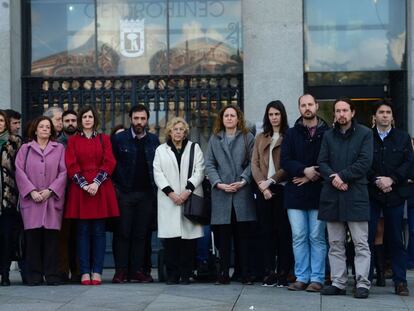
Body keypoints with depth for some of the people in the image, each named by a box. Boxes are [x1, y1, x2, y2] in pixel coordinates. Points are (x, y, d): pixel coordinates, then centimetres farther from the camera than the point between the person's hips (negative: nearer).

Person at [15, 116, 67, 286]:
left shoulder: (59, 149, 11)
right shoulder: (25, 149, 12)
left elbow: (63, 172, 4)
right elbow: (19, 171, 4)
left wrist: (50, 190, -8)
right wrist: (31, 191, -8)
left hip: (52, 199, 0)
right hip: (31, 199, 0)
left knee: (51, 236, -3)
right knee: (33, 236, -3)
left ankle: (51, 274, 2)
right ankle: (34, 275, 2)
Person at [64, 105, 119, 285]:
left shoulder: (104, 139, 11)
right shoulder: (73, 141, 10)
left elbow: (109, 163, 1)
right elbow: (71, 166, 1)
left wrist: (97, 182, -12)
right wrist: (84, 184, -12)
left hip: (101, 189, 0)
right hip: (80, 189, 0)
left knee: (99, 231, 0)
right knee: (83, 231, -1)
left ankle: (97, 272, 3)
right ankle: (84, 272, 2)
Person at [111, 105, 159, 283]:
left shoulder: (153, 141, 9)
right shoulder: (119, 139, 2)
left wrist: (155, 189, 3)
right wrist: (115, 187, -3)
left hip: (146, 194, 2)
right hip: (124, 193, -2)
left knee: (141, 234, 4)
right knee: (122, 233, -2)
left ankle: (137, 270, 8)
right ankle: (121, 271, 2)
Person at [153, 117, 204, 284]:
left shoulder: (194, 148, 13)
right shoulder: (161, 150, 14)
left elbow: (199, 171, 4)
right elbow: (158, 174, 4)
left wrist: (188, 190, -10)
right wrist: (171, 193, -8)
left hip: (190, 199, 0)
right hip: (168, 200, 0)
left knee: (189, 235, -4)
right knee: (170, 238, -4)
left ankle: (186, 274, 2)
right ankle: (172, 274, 1)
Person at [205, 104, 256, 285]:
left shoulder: (247, 138, 9)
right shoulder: (214, 139, 13)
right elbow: (209, 164, 7)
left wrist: (243, 181, -10)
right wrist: (218, 183, -6)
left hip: (242, 192, -1)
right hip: (221, 194, 1)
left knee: (243, 234, 0)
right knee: (223, 235, 1)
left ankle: (245, 274, 5)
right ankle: (223, 274, 5)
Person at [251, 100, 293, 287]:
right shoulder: (260, 138, 16)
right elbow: (255, 163, 9)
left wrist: (271, 180, -12)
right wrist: (262, 185, -5)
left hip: (282, 188, -4)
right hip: (264, 190, 4)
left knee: (283, 231, -3)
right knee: (266, 231, 4)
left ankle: (283, 273, 1)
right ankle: (269, 273, 8)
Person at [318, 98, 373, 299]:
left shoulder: (365, 134, 3)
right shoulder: (328, 136, 14)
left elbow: (365, 162, -7)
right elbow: (322, 162, 7)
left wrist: (342, 176, -12)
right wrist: (333, 177, -12)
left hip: (356, 194, -4)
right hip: (332, 196, 4)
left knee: (361, 244, -4)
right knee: (335, 244, 7)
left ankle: (362, 284, -2)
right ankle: (338, 283, 11)